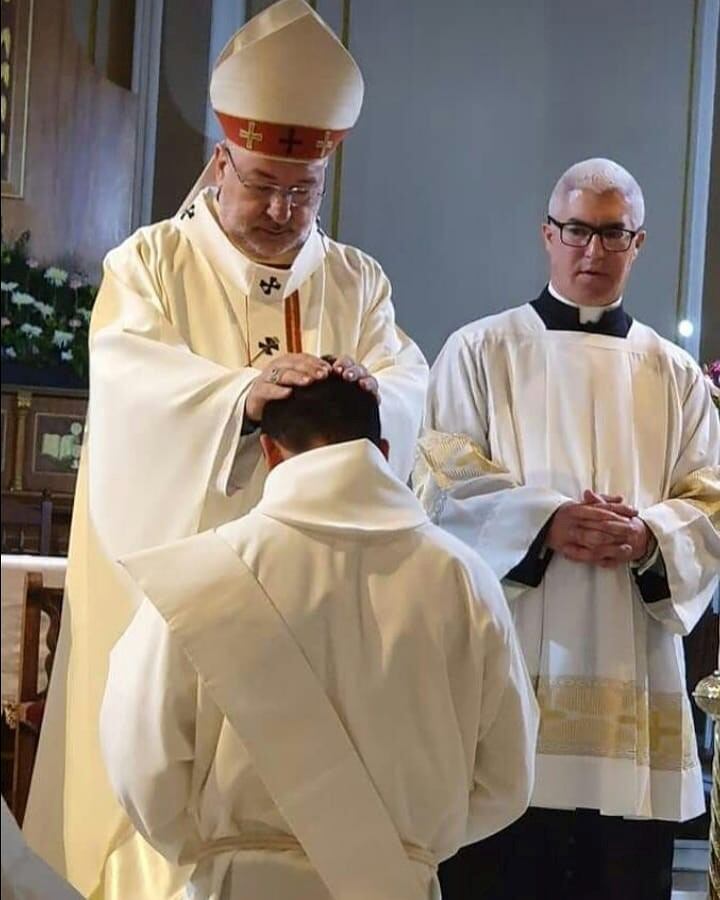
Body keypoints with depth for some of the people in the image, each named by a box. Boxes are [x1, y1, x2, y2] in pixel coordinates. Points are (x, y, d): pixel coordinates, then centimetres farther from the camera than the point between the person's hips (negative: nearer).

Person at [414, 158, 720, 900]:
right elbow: (444, 488, -2)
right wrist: (545, 521, -16)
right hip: (507, 662, -2)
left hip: (632, 674, 2)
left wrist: (649, 535, -14)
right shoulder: (480, 352, 7)